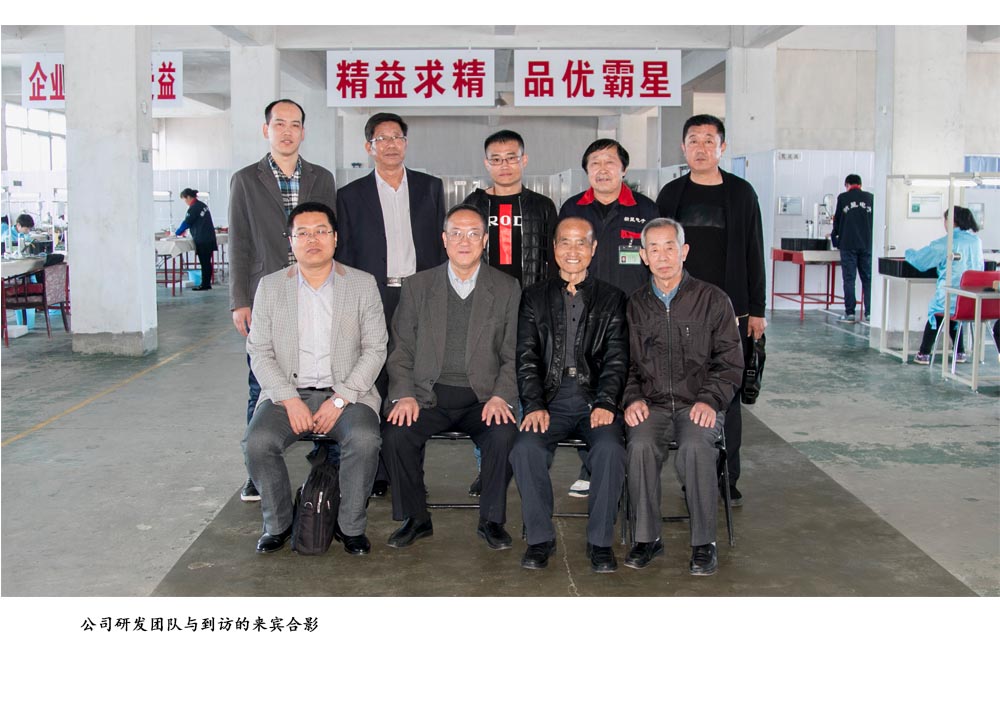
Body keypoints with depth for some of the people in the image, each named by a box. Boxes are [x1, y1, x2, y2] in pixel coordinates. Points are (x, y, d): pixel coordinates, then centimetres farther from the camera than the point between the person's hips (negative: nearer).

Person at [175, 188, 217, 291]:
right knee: (207, 262, 11)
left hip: (202, 240, -9)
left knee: (204, 262, -4)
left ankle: (204, 284, 0)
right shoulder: (202, 205, 14)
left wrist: (176, 233, 2)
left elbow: (187, 222, -11)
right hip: (210, 238, 9)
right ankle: (207, 283, 15)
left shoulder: (194, 208, -13)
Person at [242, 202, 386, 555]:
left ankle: (350, 526, -8)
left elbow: (375, 349, 0)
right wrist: (289, 399, -11)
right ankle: (278, 524, -1)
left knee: (364, 439, -30)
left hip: (347, 392, -1)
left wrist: (340, 398, -12)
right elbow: (259, 352, 4)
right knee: (256, 442, -26)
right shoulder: (270, 287, 8)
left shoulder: (362, 284, 5)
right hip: (287, 392, 1)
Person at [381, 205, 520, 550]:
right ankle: (415, 518, -3)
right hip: (429, 395, 1)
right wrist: (404, 395, -8)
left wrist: (500, 396, -12)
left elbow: (514, 355, 4)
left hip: (483, 398, -1)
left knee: (504, 435, -30)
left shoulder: (507, 289, 7)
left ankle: (491, 520, -6)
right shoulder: (417, 286, 10)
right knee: (396, 433, -26)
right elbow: (401, 350, 8)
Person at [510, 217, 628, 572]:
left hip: (595, 399, 0)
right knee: (525, 448, -28)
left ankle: (600, 540, -12)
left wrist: (605, 404, -13)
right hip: (550, 399, 1)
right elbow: (526, 357, 5)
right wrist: (535, 406, -10)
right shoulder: (534, 297, 14)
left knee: (610, 449, -30)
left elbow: (617, 359, 4)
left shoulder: (611, 299, 13)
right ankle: (540, 537, -10)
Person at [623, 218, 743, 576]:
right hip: (651, 405, 2)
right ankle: (647, 537, -13)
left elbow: (730, 362, 4)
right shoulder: (634, 306, 12)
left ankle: (704, 542, -17)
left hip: (699, 404, -2)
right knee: (641, 445, -30)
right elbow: (625, 363, 15)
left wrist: (710, 400, -10)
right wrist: (632, 398, -3)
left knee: (695, 446, -33)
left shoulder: (713, 300, 5)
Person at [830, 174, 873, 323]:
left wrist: (834, 237, 24)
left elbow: (837, 220, 8)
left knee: (849, 278, 1)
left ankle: (849, 313, -1)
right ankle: (869, 313, 3)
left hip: (848, 244, -2)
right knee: (868, 278, 6)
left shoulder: (843, 198, 1)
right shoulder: (870, 197, 5)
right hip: (867, 244, 2)